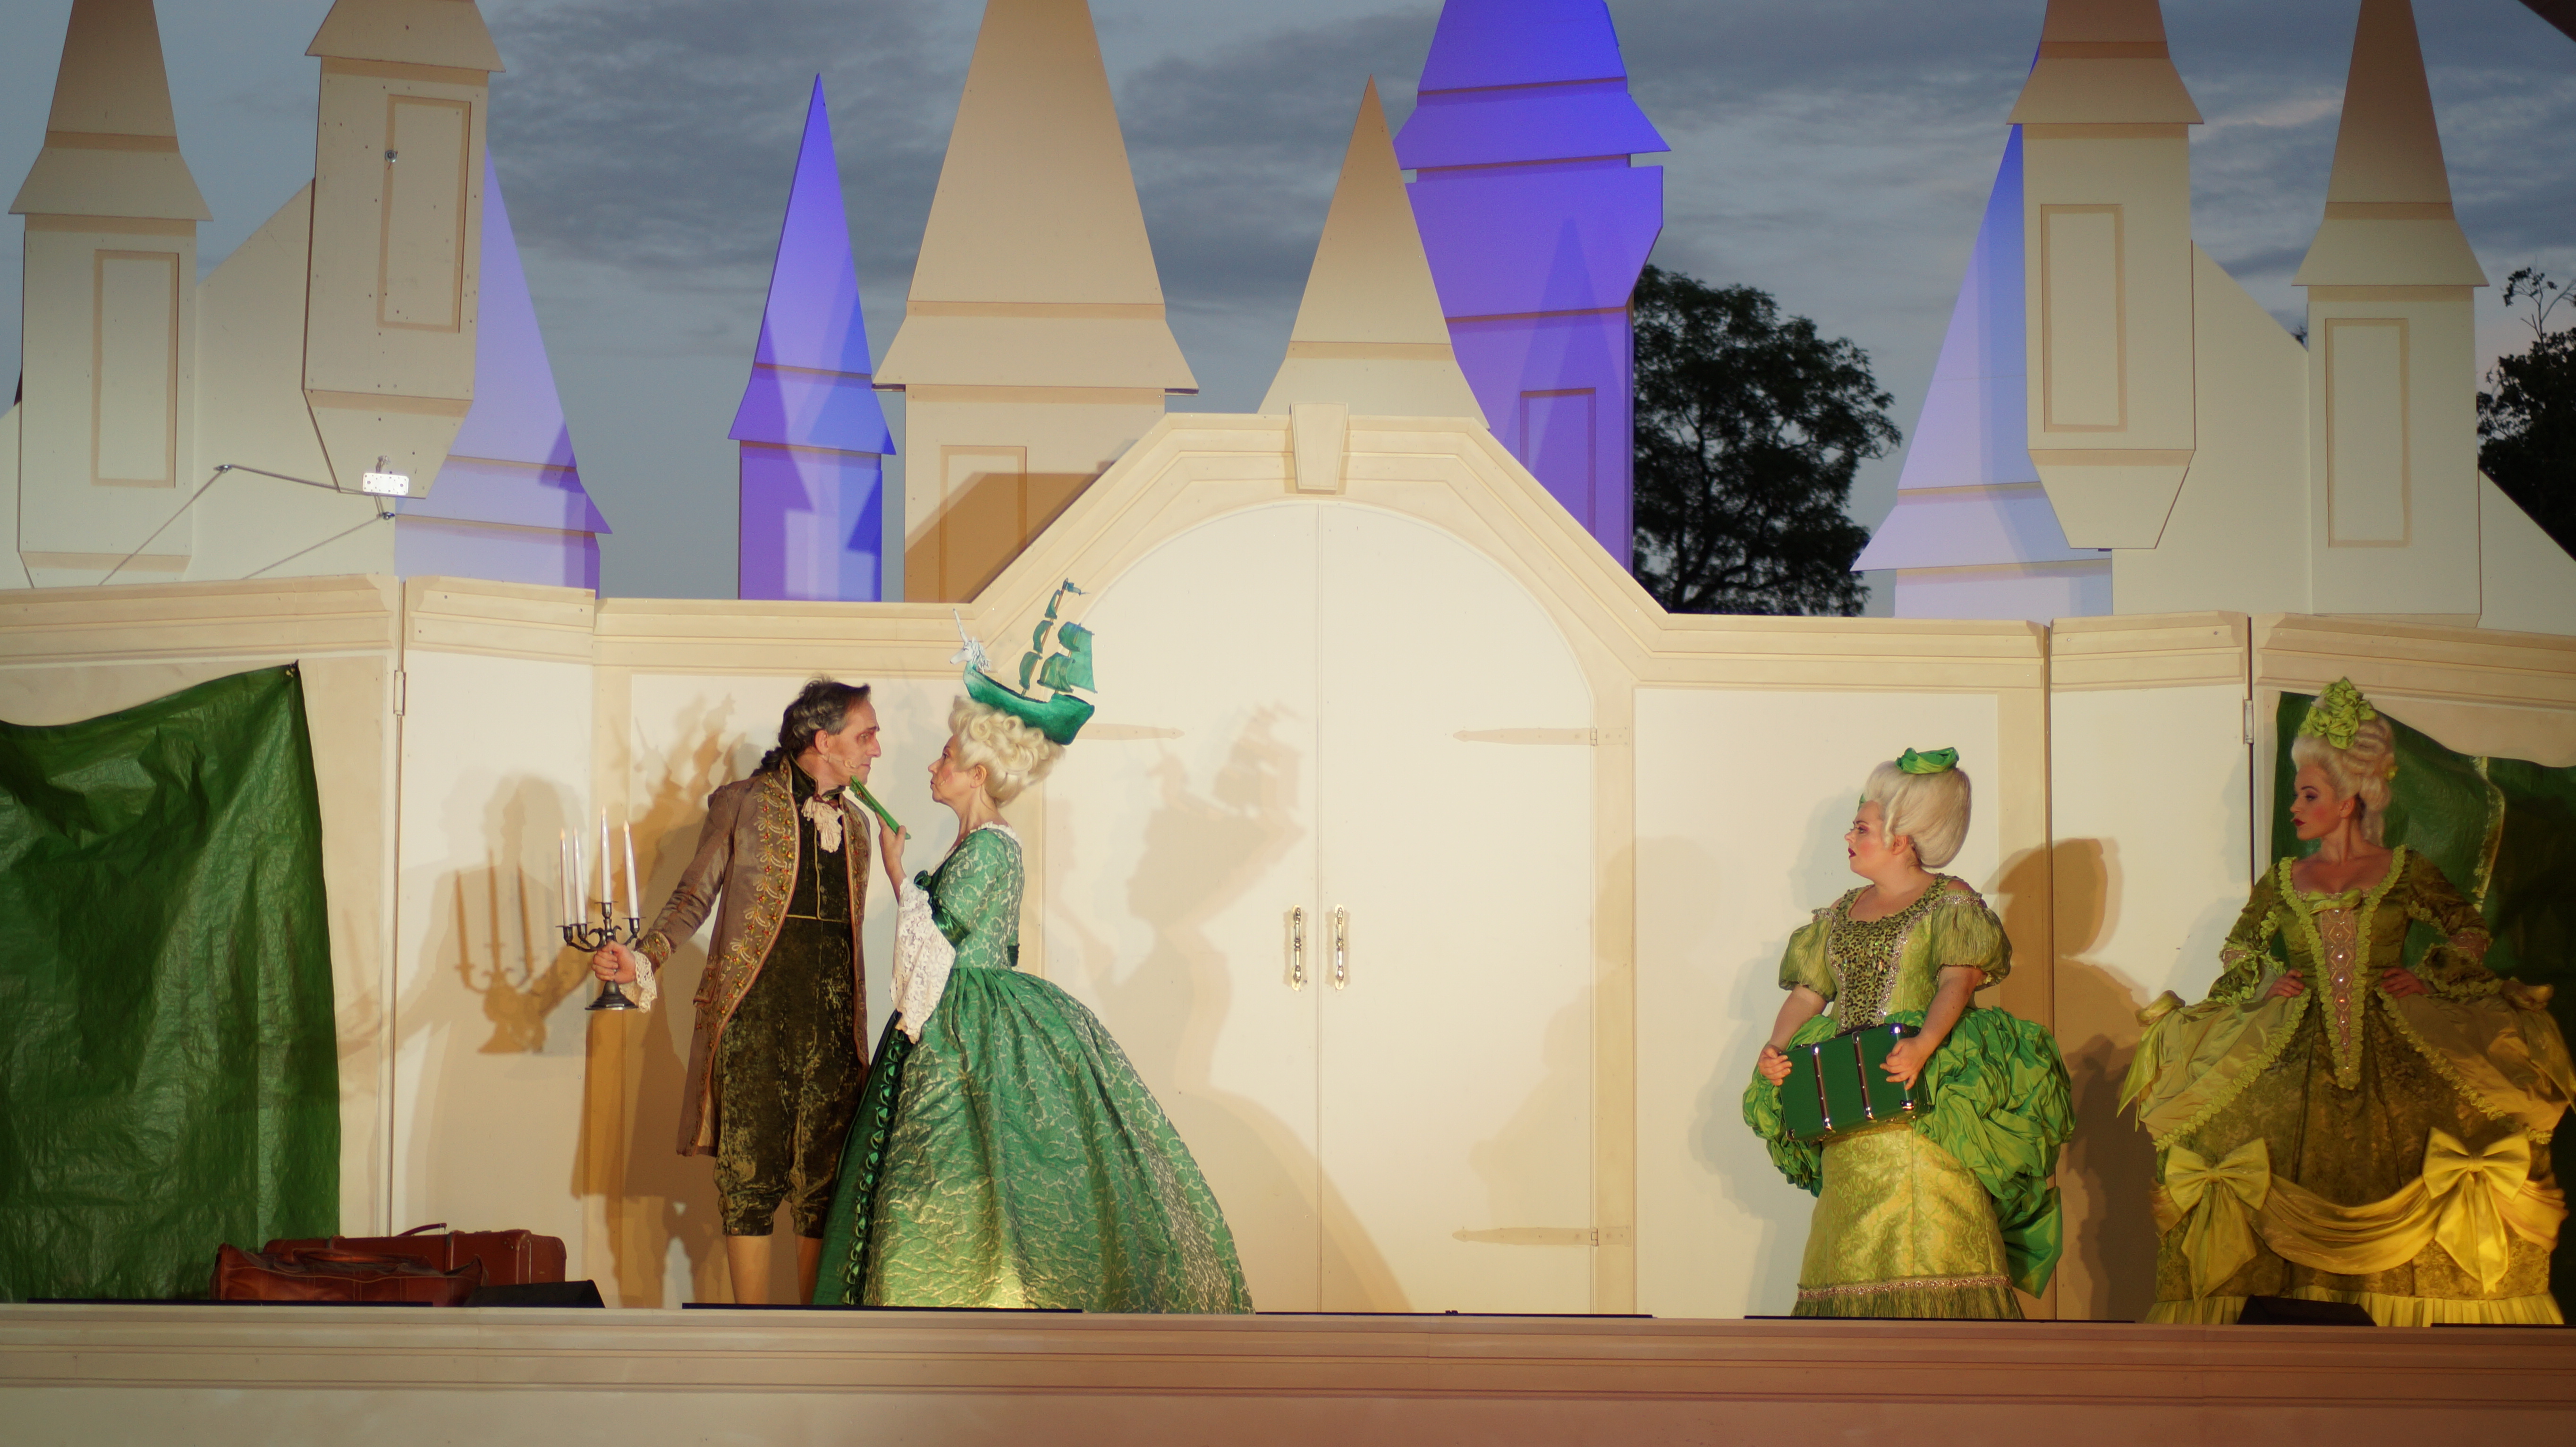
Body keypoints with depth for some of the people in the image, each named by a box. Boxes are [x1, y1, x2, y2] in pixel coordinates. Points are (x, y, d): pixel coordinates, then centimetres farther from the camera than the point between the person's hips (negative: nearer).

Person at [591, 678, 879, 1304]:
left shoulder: (856, 823, 16)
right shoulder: (743, 805, 1)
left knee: (826, 1184, 2)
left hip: (832, 1027, 4)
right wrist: (645, 956, -15)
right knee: (751, 1179, -4)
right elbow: (694, 899, 2)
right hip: (753, 1015, -4)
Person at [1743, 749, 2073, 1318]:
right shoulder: (1842, 913, 20)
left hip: (1924, 1101, -6)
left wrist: (1925, 1045, -33)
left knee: (1931, 1240, -13)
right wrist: (1776, 1050, -4)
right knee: (1851, 1249, 2)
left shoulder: (1952, 903, 1)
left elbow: (1958, 980, -14)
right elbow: (1808, 992, 16)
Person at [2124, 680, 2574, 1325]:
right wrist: (2263, 984, 4)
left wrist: (2429, 976, -2)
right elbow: (2236, 951, 22)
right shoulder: (2283, 882, 13)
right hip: (2294, 1053, 2)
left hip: (2395, 1052, -2)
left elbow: (2469, 930, 13)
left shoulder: (2406, 871, 6)